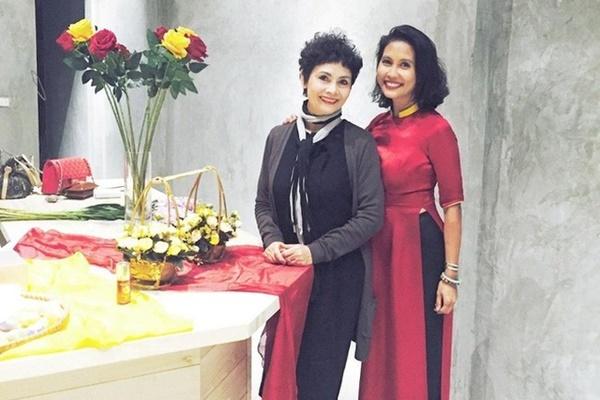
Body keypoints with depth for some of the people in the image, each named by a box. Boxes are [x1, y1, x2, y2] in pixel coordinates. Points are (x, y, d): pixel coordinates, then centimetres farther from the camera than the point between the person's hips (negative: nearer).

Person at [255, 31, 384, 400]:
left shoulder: (359, 143, -6)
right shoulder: (279, 137, 6)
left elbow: (371, 215, -7)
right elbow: (263, 204, 12)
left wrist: (316, 251, -14)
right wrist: (273, 240, -7)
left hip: (338, 276, -3)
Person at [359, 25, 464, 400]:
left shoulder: (436, 128, -11)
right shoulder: (378, 125, 7)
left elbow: (452, 207, -10)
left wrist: (450, 275, -12)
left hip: (418, 248, -6)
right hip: (378, 248, 6)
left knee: (416, 355, 7)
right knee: (382, 351, 18)